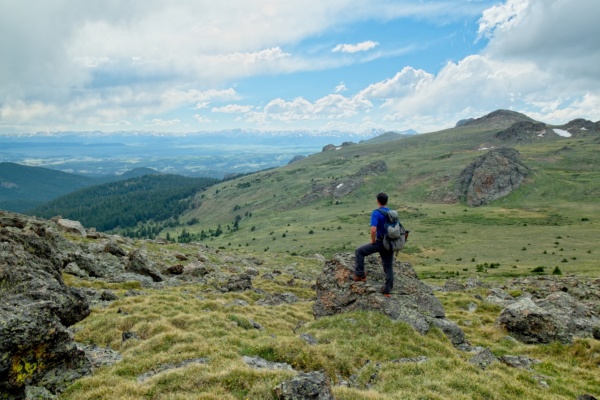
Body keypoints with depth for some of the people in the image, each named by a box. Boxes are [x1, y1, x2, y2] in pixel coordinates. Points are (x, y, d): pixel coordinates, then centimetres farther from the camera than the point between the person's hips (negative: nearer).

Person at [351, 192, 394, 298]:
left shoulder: (376, 213, -15)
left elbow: (373, 230, -27)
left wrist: (373, 241, -10)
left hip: (380, 242, -7)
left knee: (359, 252, 8)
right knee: (389, 266, 14)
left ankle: (360, 275, 9)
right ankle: (387, 290, 23)